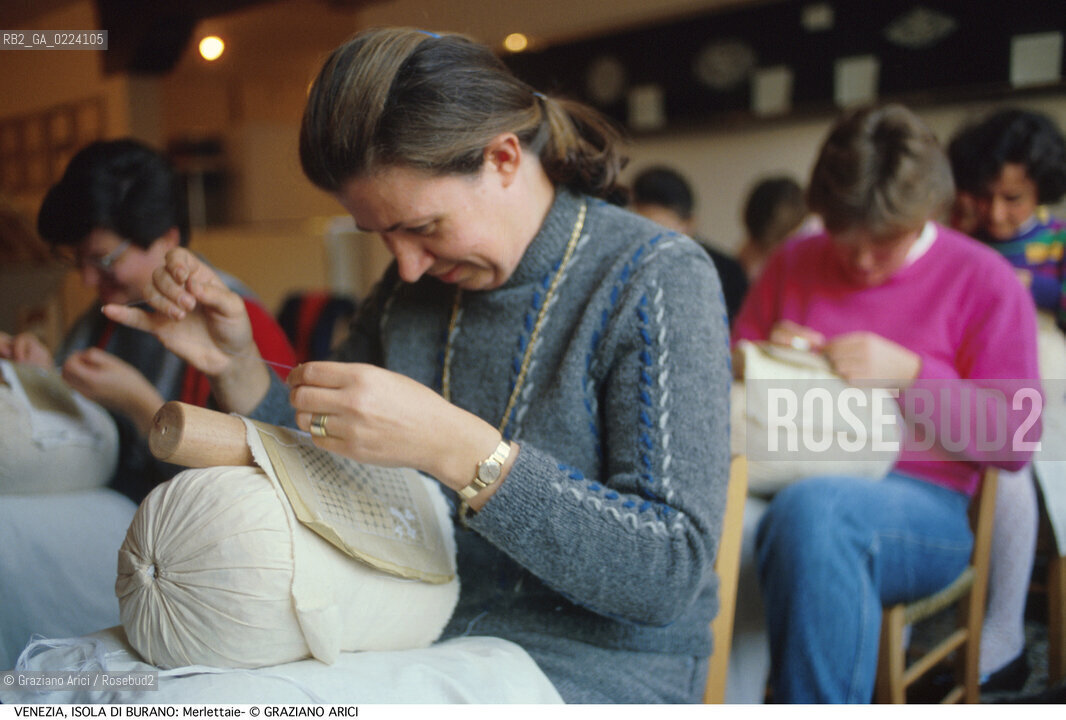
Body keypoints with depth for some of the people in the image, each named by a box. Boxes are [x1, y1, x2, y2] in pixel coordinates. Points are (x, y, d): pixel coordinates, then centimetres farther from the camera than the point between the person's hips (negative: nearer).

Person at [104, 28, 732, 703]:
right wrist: (237, 366, -4)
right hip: (417, 639, 6)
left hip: (593, 662, -5)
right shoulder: (412, 285, 5)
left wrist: (452, 446, -31)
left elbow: (673, 572, -21)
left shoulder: (657, 277, -13)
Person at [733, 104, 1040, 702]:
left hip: (924, 502, -2)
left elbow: (1015, 440, 2)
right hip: (790, 482, 3)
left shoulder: (984, 281, 8)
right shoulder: (794, 265, 18)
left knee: (812, 511, -39)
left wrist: (909, 373, -10)